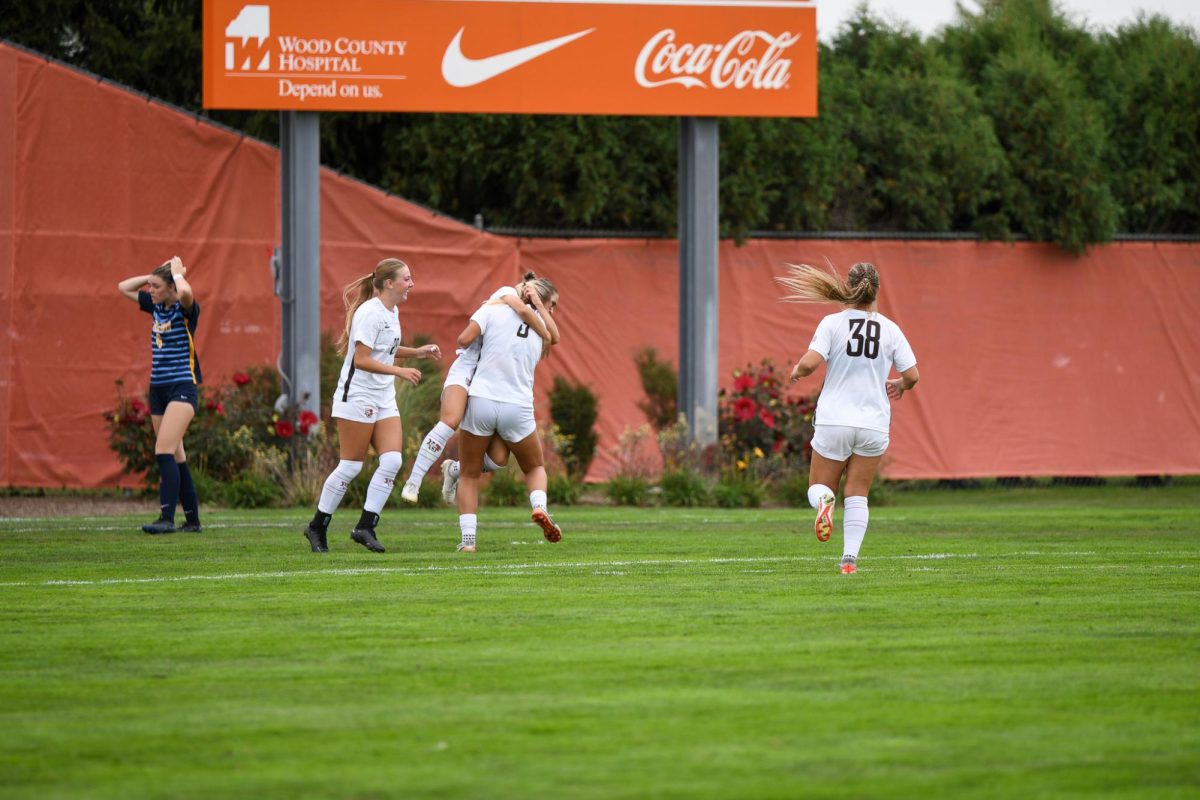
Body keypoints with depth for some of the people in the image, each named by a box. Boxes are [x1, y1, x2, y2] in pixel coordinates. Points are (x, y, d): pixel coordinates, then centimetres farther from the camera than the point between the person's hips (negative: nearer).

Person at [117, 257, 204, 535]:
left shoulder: (185, 308, -11)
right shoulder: (155, 305, 9)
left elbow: (185, 293, -35)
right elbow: (124, 287, 20)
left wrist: (177, 272, -15)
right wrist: (154, 275, 7)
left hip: (183, 386, -8)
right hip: (158, 387, 8)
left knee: (164, 451, -20)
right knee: (175, 457, 8)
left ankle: (167, 518, -25)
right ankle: (193, 520, 14)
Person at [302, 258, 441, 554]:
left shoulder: (392, 313, 11)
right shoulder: (370, 313, -17)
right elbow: (361, 360, -22)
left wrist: (417, 352, 16)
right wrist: (399, 371, -25)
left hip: (383, 401, 9)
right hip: (357, 397, -9)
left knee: (392, 460, -6)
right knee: (350, 466, -4)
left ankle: (366, 527, -2)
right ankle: (317, 527, 9)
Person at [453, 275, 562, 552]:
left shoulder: (493, 309, 1)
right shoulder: (542, 329, 6)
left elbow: (464, 340, -6)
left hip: (480, 403, -1)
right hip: (517, 409, 1)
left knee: (469, 475, 12)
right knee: (535, 467, 23)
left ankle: (467, 538, -2)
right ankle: (539, 506, -8)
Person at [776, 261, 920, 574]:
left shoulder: (833, 323, -6)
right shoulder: (890, 329, 0)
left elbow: (809, 363, -17)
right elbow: (912, 375, 0)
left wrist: (797, 371, 6)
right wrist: (899, 386, 23)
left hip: (834, 422, -1)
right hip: (874, 425, 1)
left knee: (818, 488, 12)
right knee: (857, 496, 10)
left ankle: (823, 500, -23)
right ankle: (850, 558, -4)